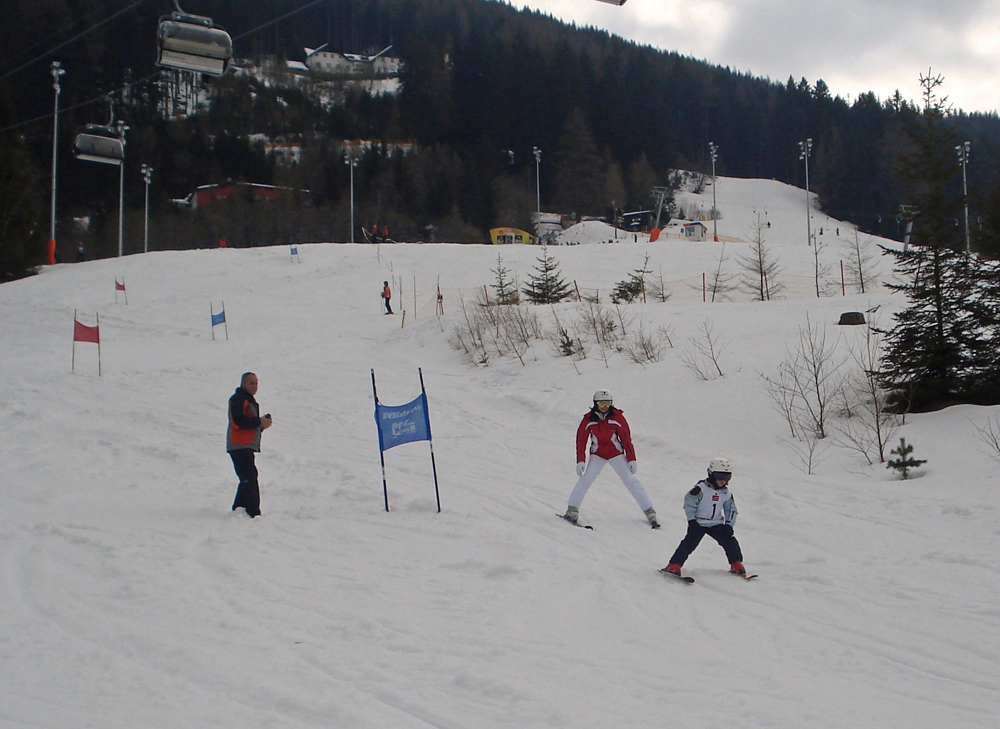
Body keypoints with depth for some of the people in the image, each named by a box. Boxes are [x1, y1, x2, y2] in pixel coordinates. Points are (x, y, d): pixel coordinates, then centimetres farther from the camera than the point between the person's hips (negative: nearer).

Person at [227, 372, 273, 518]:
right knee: (250, 479, -15)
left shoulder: (249, 400, 24)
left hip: (246, 447, 11)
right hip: (240, 447, -11)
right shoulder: (238, 399, -9)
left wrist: (262, 424, 7)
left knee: (247, 480, 12)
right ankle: (254, 513, -20)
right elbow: (238, 422, -22)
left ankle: (238, 509, 19)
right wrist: (259, 421, -15)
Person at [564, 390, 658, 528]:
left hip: (616, 454, 0)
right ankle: (572, 509, -10)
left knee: (630, 481, -7)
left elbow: (626, 438, -7)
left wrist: (631, 459, -8)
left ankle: (649, 511, -3)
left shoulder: (617, 417, -12)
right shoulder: (589, 419, -9)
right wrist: (580, 461, -11)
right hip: (597, 455, 1)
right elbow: (581, 440, -4)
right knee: (586, 479, -19)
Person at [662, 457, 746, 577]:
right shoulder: (701, 488, -13)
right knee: (690, 542, -17)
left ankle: (736, 564, 9)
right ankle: (675, 565, -15)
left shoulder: (726, 493, 5)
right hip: (698, 523, -5)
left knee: (730, 540, -5)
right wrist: (692, 521, -17)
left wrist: (729, 524, 1)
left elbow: (731, 509, 14)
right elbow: (689, 502, -14)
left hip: (716, 524, 5)